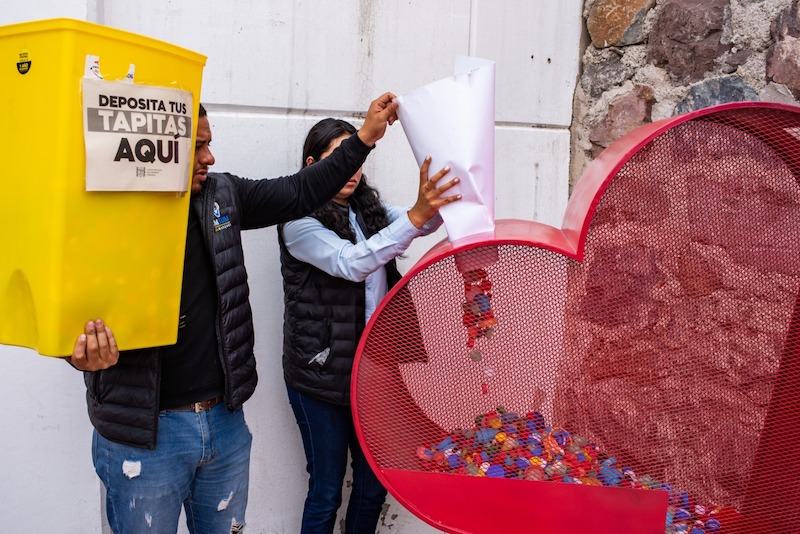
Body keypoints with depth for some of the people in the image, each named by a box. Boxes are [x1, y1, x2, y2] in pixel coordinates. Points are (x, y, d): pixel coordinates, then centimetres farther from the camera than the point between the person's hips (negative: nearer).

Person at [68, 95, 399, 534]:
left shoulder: (221, 197, 4)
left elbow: (299, 194, 12)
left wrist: (366, 137, 10)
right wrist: (86, 354, -40)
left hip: (225, 420, 6)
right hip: (145, 432, -5)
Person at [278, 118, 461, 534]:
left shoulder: (369, 211, 9)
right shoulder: (300, 222, -11)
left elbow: (425, 223, -3)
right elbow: (351, 263, -25)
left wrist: (438, 203, -25)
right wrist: (416, 215, -33)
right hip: (322, 375, -6)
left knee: (374, 484, 14)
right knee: (326, 491, 6)